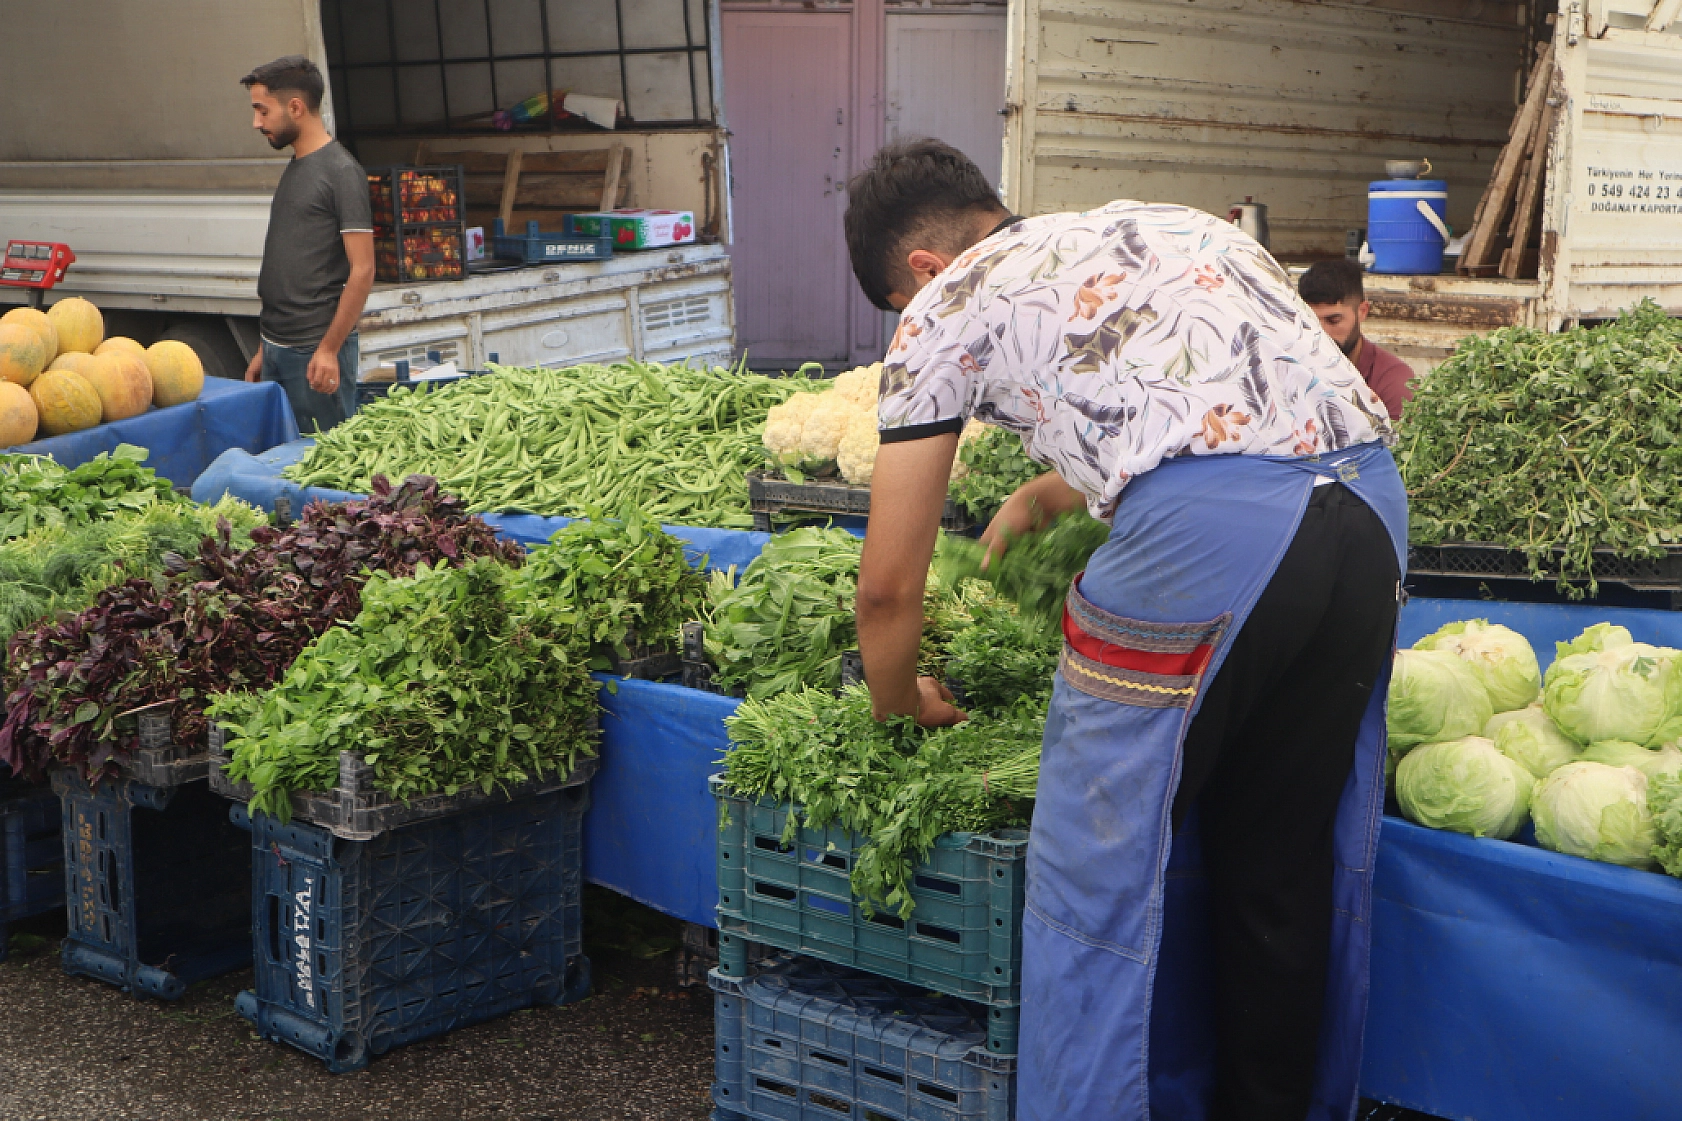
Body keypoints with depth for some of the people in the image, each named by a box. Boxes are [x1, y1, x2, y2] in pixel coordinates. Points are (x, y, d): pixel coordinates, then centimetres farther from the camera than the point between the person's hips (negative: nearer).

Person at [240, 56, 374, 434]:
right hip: (278, 348, 8)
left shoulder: (341, 172, -10)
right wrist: (265, 349, 17)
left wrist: (329, 349, -18)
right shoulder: (295, 168, 15)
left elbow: (362, 269, -15)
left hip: (317, 350, -8)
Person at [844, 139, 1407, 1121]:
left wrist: (900, 706, 35)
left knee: (1103, 877, 8)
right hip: (1372, 502, 7)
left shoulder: (947, 305, 14)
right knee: (1292, 870, 20)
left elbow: (890, 588, 17)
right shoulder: (1160, 225, 32)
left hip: (1207, 526, -7)